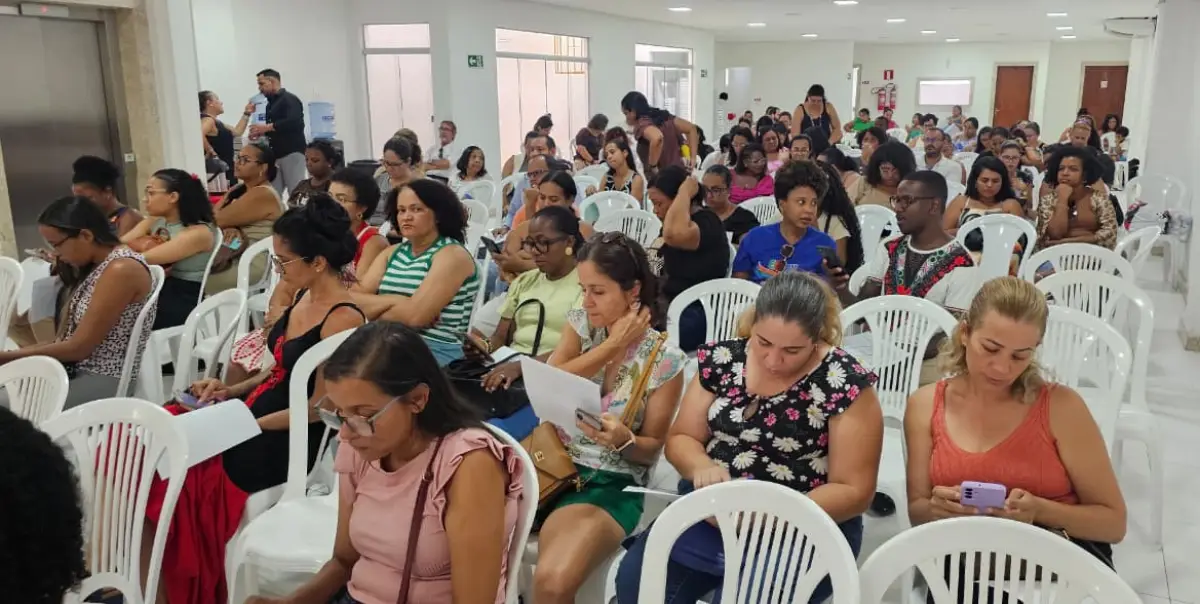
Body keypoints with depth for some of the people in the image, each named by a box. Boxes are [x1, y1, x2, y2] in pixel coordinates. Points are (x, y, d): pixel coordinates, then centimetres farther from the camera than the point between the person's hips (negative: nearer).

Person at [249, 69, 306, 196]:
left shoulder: (290, 99, -4)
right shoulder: (271, 103, 20)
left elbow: (295, 123, -21)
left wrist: (267, 127, -19)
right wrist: (260, 132, 5)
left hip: (292, 152, -8)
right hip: (275, 154, 8)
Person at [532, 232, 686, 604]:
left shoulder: (664, 360, -7)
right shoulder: (581, 323, 5)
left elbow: (652, 449, 1)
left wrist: (623, 440, -22)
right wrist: (611, 346, -13)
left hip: (610, 483, -4)